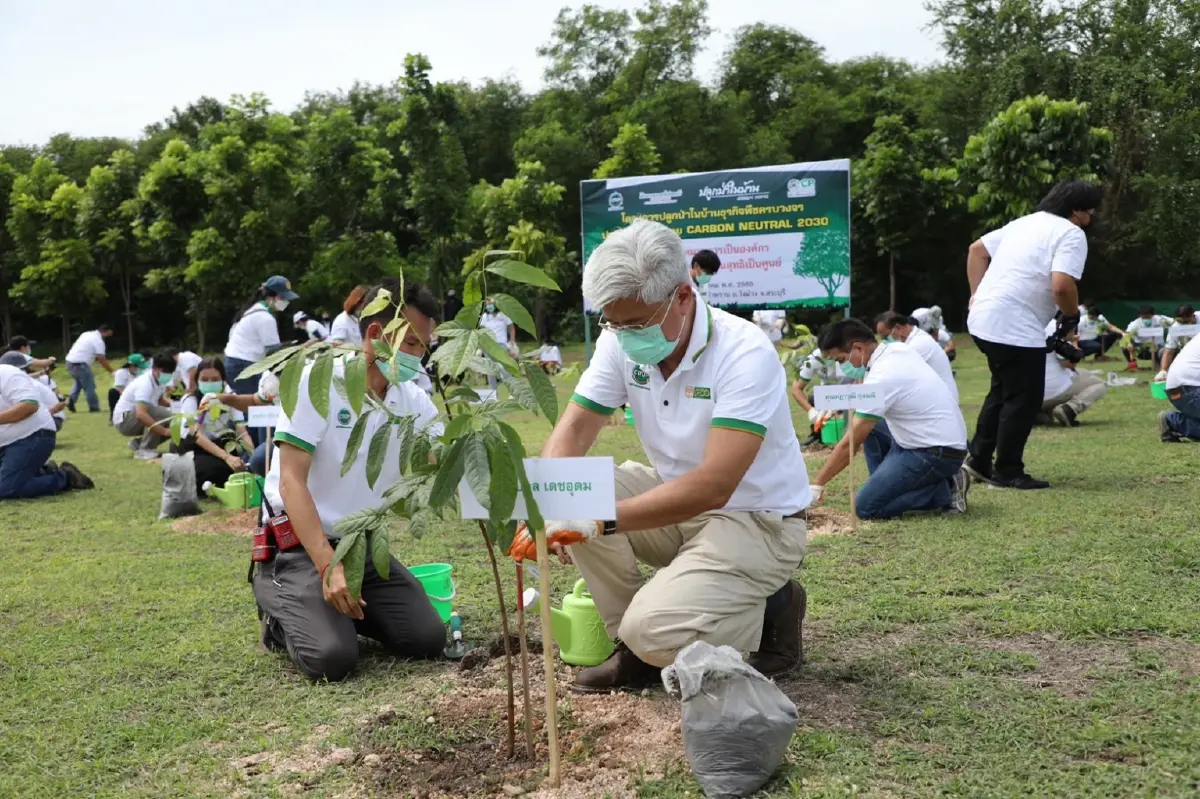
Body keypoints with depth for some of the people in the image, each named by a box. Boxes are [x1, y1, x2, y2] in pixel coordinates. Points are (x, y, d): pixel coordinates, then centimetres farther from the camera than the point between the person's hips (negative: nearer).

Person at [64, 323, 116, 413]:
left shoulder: (87, 334, 16)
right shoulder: (98, 341, -10)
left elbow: (74, 346, 21)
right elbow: (102, 360, -12)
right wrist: (112, 372, -6)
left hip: (69, 360, 9)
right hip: (79, 364, -9)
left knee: (79, 382, 27)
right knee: (89, 386, 1)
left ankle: (71, 400, 12)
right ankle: (94, 408, 6)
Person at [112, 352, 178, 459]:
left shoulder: (159, 380, -1)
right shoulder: (145, 384, -27)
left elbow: (159, 401, 17)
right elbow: (141, 414, -40)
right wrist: (164, 431, -43)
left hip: (136, 418, 9)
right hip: (124, 420, -9)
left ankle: (138, 442, 9)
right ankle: (144, 450, -20)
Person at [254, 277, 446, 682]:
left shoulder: (413, 401, -2)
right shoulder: (317, 380, -17)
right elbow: (291, 482, -22)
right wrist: (328, 566, -31)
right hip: (298, 543, -5)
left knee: (428, 640, -7)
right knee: (332, 657, -23)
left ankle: (341, 607, 17)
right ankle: (279, 601, 8)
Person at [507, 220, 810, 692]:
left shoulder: (745, 355, -26)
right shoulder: (621, 342, -7)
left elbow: (712, 487, -33)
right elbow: (575, 427, -8)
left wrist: (600, 520, -37)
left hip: (757, 520, -6)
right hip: (675, 501, 7)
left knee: (654, 632, -25)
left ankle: (772, 609, 5)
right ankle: (635, 645, 0)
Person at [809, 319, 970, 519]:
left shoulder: (881, 377, -22)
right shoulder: (896, 349, 3)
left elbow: (849, 444, -18)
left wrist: (816, 486, -12)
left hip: (937, 453, -9)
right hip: (946, 440, 9)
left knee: (865, 506, -8)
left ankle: (944, 491, -4)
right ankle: (886, 486, 13)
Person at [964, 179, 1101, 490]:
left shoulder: (1024, 222, 19)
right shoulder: (1071, 234, -7)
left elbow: (977, 250, 21)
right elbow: (1061, 286, -20)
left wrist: (977, 295, 18)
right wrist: (1072, 314, -2)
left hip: (983, 319, 9)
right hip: (1017, 329, -9)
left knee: (1002, 390, 22)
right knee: (1024, 399, 3)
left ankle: (979, 459, 26)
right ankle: (1007, 472, 10)